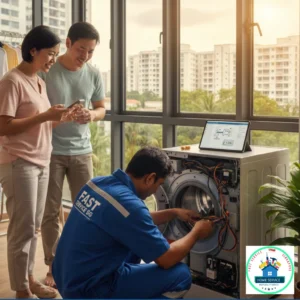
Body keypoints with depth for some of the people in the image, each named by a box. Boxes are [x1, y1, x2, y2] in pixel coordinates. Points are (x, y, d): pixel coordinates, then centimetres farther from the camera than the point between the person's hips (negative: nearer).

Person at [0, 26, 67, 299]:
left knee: (34, 226, 14)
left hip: (41, 162, 8)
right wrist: (45, 116, -19)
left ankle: (28, 277, 28)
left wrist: (59, 118, 0)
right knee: (23, 227, -1)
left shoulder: (39, 82, 13)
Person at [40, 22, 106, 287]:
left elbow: (101, 109, 11)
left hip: (81, 150, 4)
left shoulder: (94, 74, 2)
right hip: (51, 151, -3)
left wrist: (92, 115, -12)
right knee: (51, 212, 5)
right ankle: (53, 267, 18)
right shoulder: (47, 71, -9)